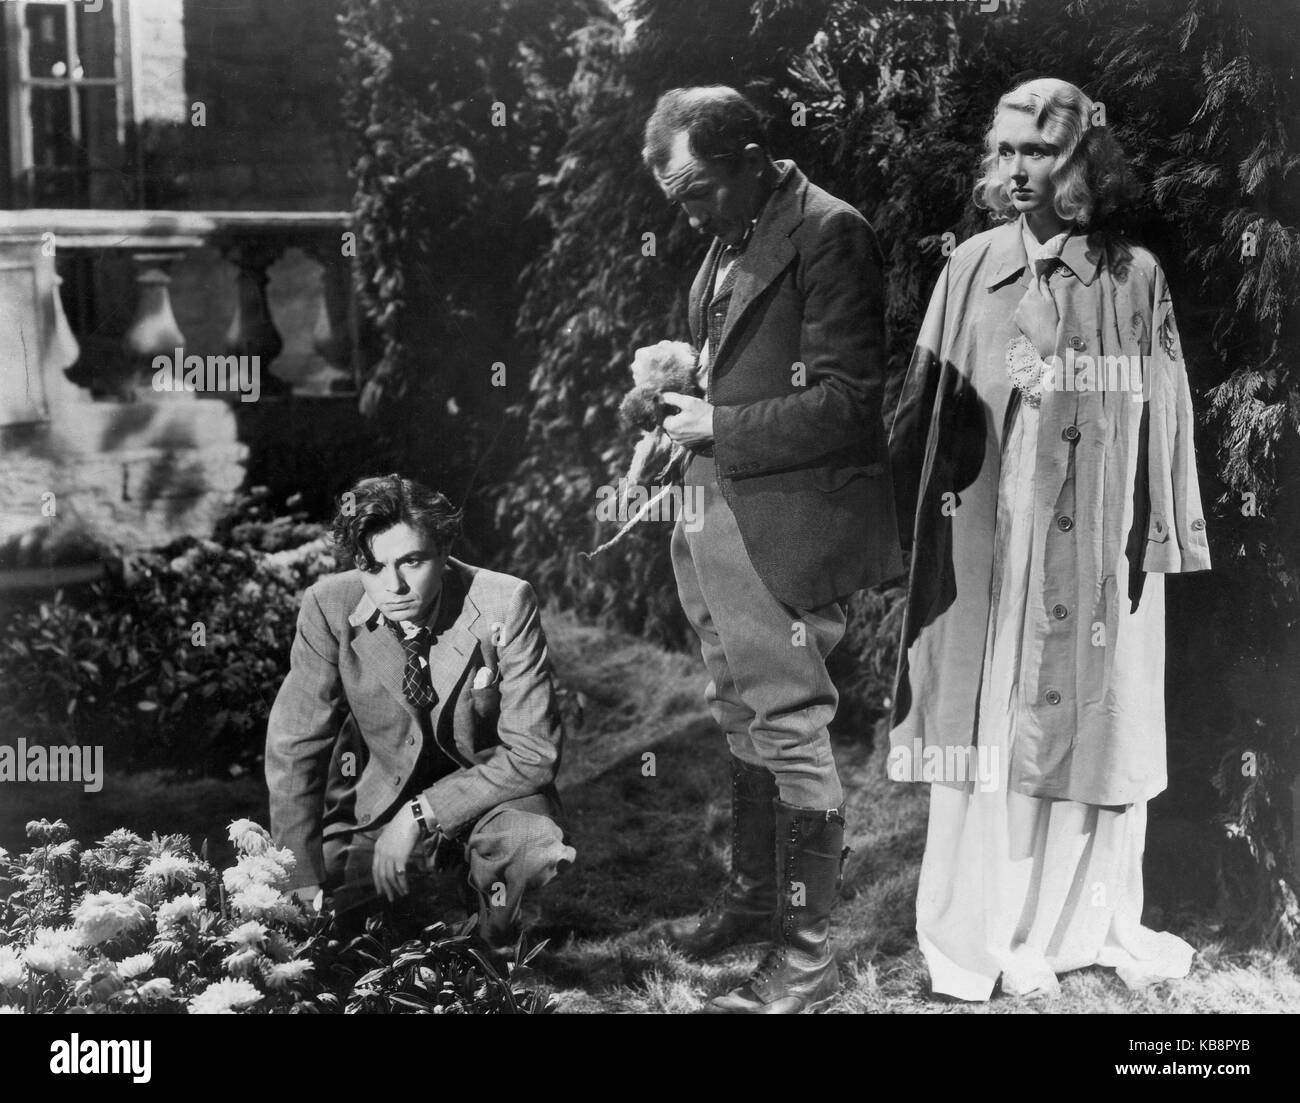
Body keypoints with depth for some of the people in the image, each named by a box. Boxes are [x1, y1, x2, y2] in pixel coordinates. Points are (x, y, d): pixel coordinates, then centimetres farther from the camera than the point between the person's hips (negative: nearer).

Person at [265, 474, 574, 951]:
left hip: (486, 789, -2)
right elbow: (293, 747, -12)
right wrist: (305, 885, -18)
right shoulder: (329, 607, -18)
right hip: (379, 794, 2)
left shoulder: (504, 604, -22)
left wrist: (421, 814, -26)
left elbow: (532, 753, -20)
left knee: (532, 845, -34)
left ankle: (495, 951, -1)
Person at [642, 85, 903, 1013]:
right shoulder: (732, 239, 13)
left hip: (785, 525, -9)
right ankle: (755, 896, 36)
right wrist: (683, 378, 7)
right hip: (719, 517, 9)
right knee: (743, 721, 19)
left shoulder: (828, 233, -14)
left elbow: (847, 402, -18)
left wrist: (720, 427, -15)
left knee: (789, 729, -3)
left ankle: (807, 953, 9)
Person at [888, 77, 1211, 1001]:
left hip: (1098, 544, 1)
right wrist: (904, 507, -2)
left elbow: (1164, 415, 3)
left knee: (1101, 725, 8)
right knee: (988, 728, 4)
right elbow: (925, 406, 2)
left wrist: (1164, 533, 0)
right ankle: (985, 935, 14)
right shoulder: (973, 268, 2)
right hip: (984, 539, 0)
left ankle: (1091, 920, 23)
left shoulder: (1135, 277, 2)